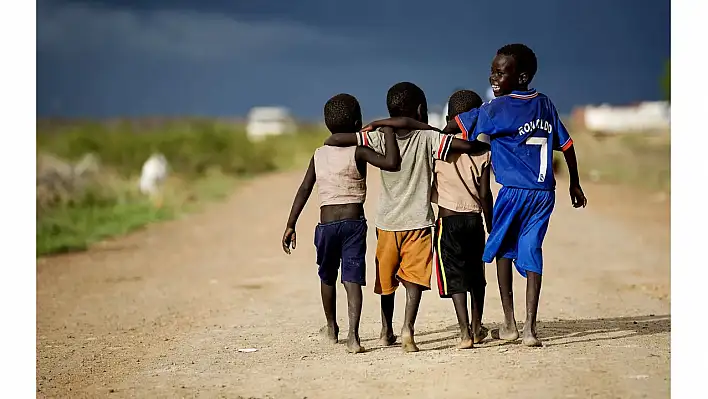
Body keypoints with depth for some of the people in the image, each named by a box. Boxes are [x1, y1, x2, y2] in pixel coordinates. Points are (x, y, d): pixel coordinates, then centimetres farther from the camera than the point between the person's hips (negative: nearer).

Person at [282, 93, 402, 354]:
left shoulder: (319, 155, 7)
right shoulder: (358, 152, -6)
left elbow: (304, 190, 4)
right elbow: (392, 163, -21)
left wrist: (290, 225, 6)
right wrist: (388, 129, -12)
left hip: (326, 224, 3)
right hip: (353, 223, -3)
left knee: (327, 276, 22)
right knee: (353, 278, -7)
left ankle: (332, 327, 39)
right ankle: (353, 335, -22)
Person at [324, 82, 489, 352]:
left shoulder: (379, 138, -4)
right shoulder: (428, 138, -8)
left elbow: (332, 140, -11)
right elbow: (468, 146, -15)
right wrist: (487, 146, 5)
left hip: (387, 222, 3)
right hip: (418, 221, -3)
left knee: (386, 278, 17)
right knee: (414, 278, -3)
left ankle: (387, 332, 31)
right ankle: (408, 329, -21)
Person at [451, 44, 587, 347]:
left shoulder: (495, 109, -9)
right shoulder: (545, 105, 9)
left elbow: (454, 127, -11)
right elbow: (566, 145, 16)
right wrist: (575, 183, 25)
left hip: (514, 191, -4)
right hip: (544, 193, 4)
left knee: (503, 248, 14)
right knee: (531, 252, 5)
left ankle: (509, 324, 13)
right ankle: (530, 328, -4)